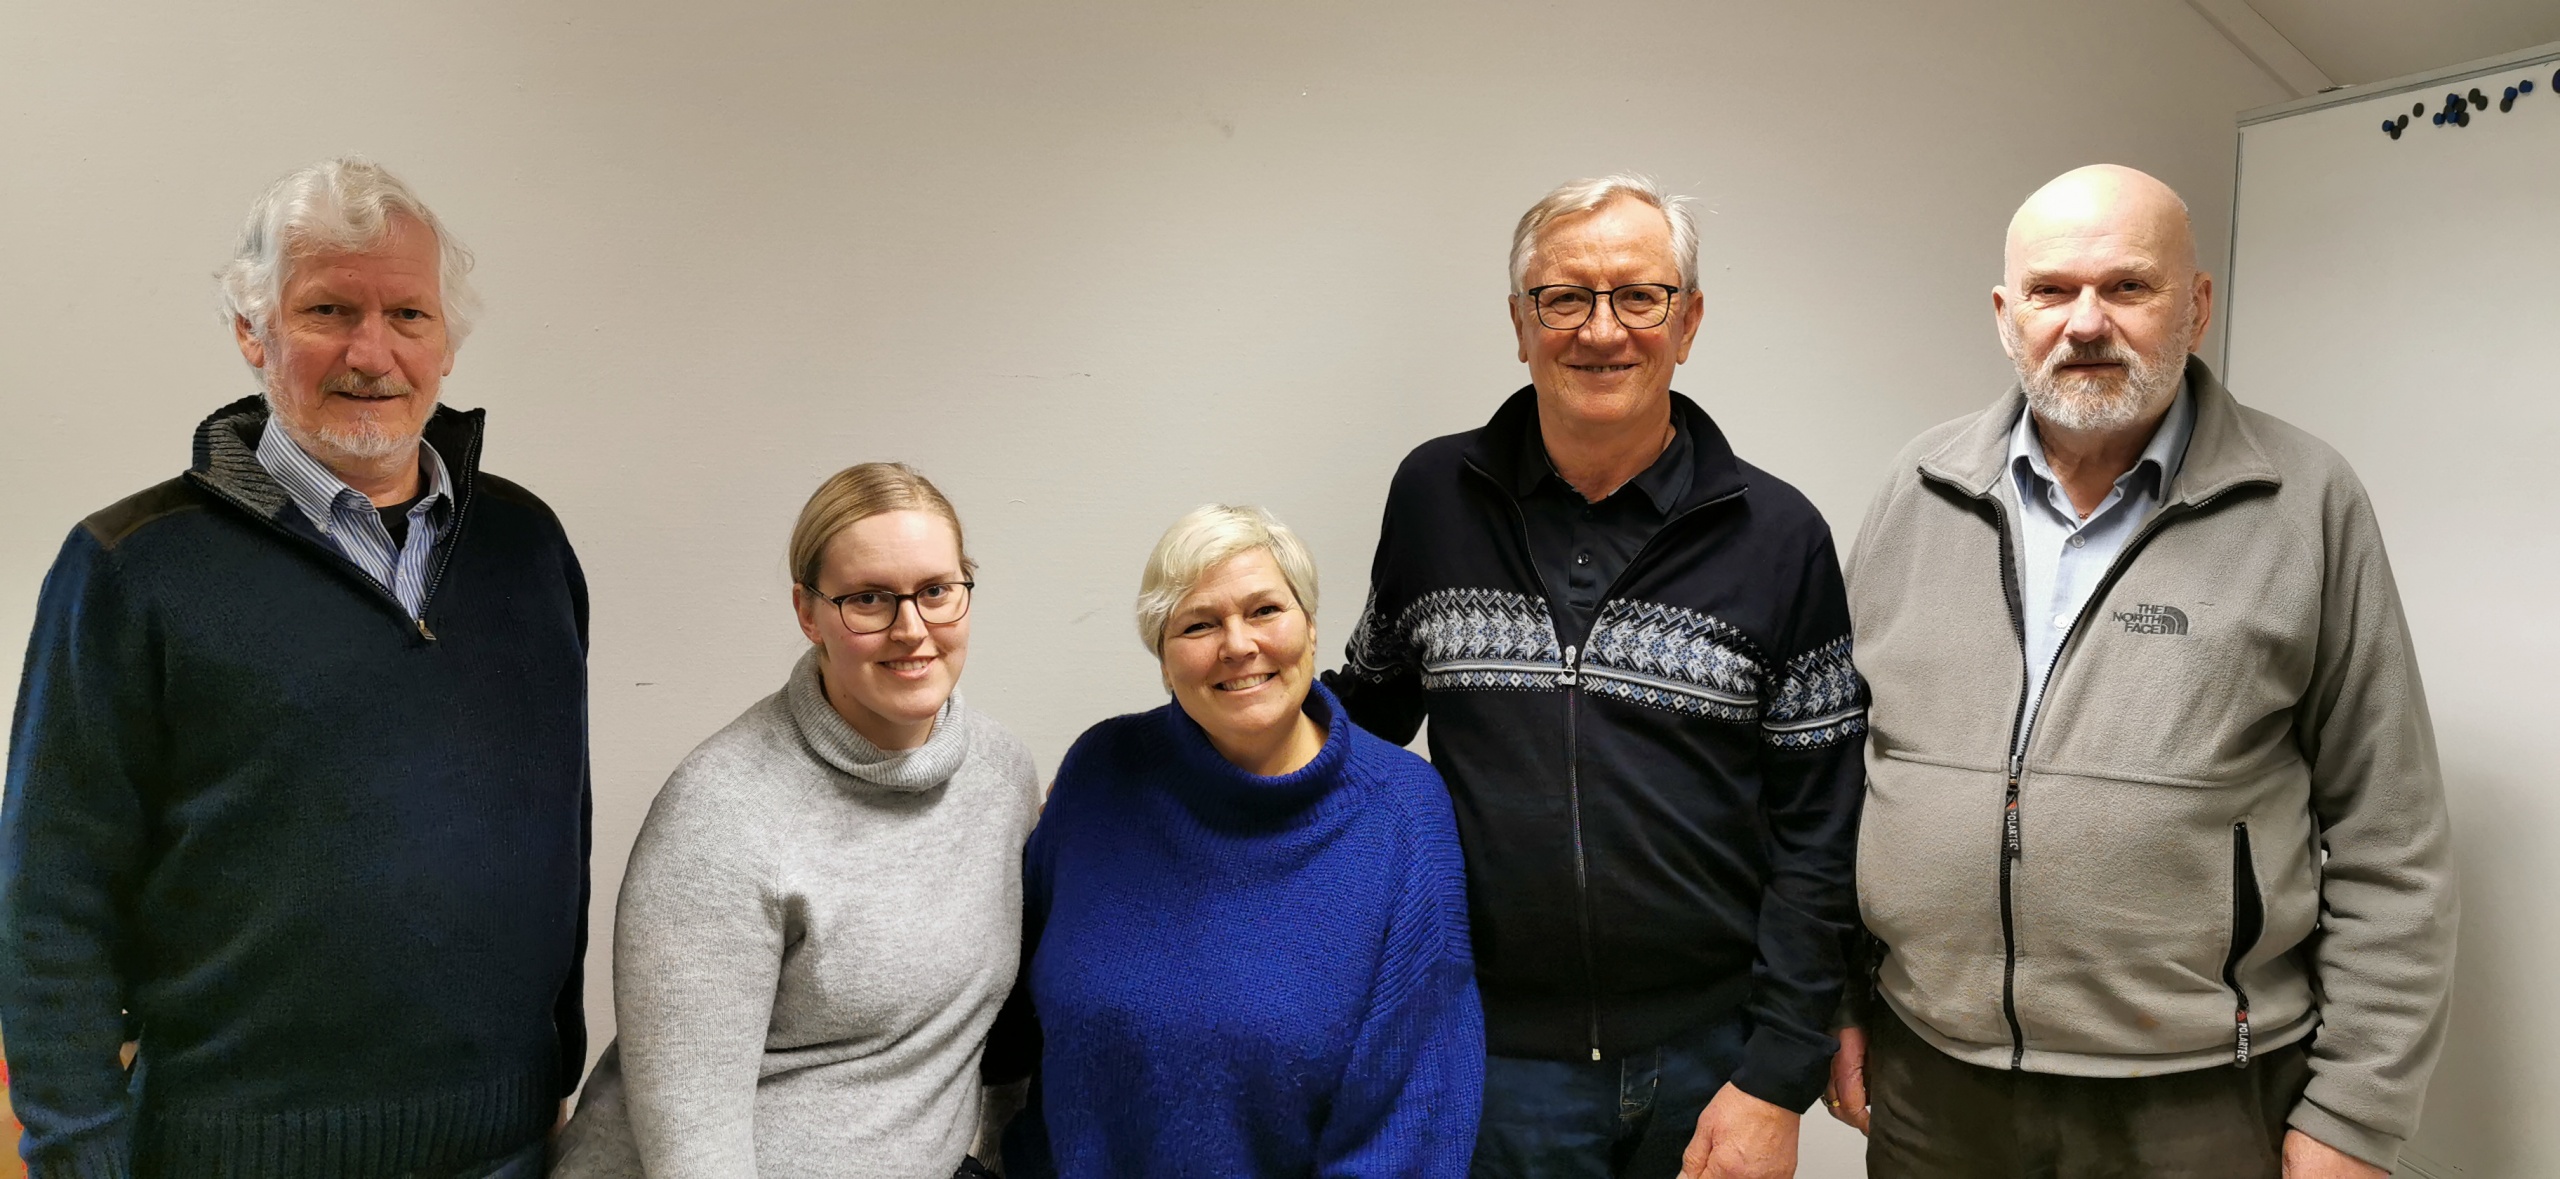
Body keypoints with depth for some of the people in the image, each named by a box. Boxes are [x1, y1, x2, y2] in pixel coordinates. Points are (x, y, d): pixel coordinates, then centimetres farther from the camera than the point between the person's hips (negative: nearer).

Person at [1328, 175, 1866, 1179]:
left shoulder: (1779, 536, -4)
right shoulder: (1434, 496, 0)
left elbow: (1818, 832, -3)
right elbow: (1372, 704, 14)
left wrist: (1778, 1081, -7)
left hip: (1708, 1056, 0)